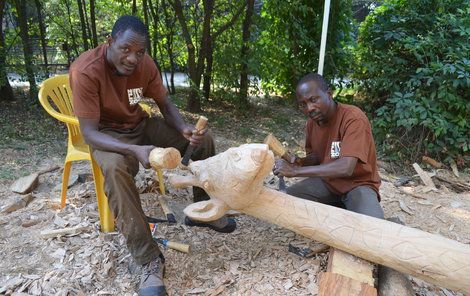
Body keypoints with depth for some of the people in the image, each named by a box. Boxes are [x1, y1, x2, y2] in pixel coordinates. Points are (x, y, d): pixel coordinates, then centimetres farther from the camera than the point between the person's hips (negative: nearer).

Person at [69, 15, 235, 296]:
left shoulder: (145, 63, -12)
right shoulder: (86, 71, -28)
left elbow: (166, 105, -4)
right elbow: (89, 132, -29)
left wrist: (185, 129, -26)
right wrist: (135, 151, -45)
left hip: (140, 125, 5)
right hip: (106, 134, -5)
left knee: (203, 139, -7)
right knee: (115, 168, -40)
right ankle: (149, 259, -29)